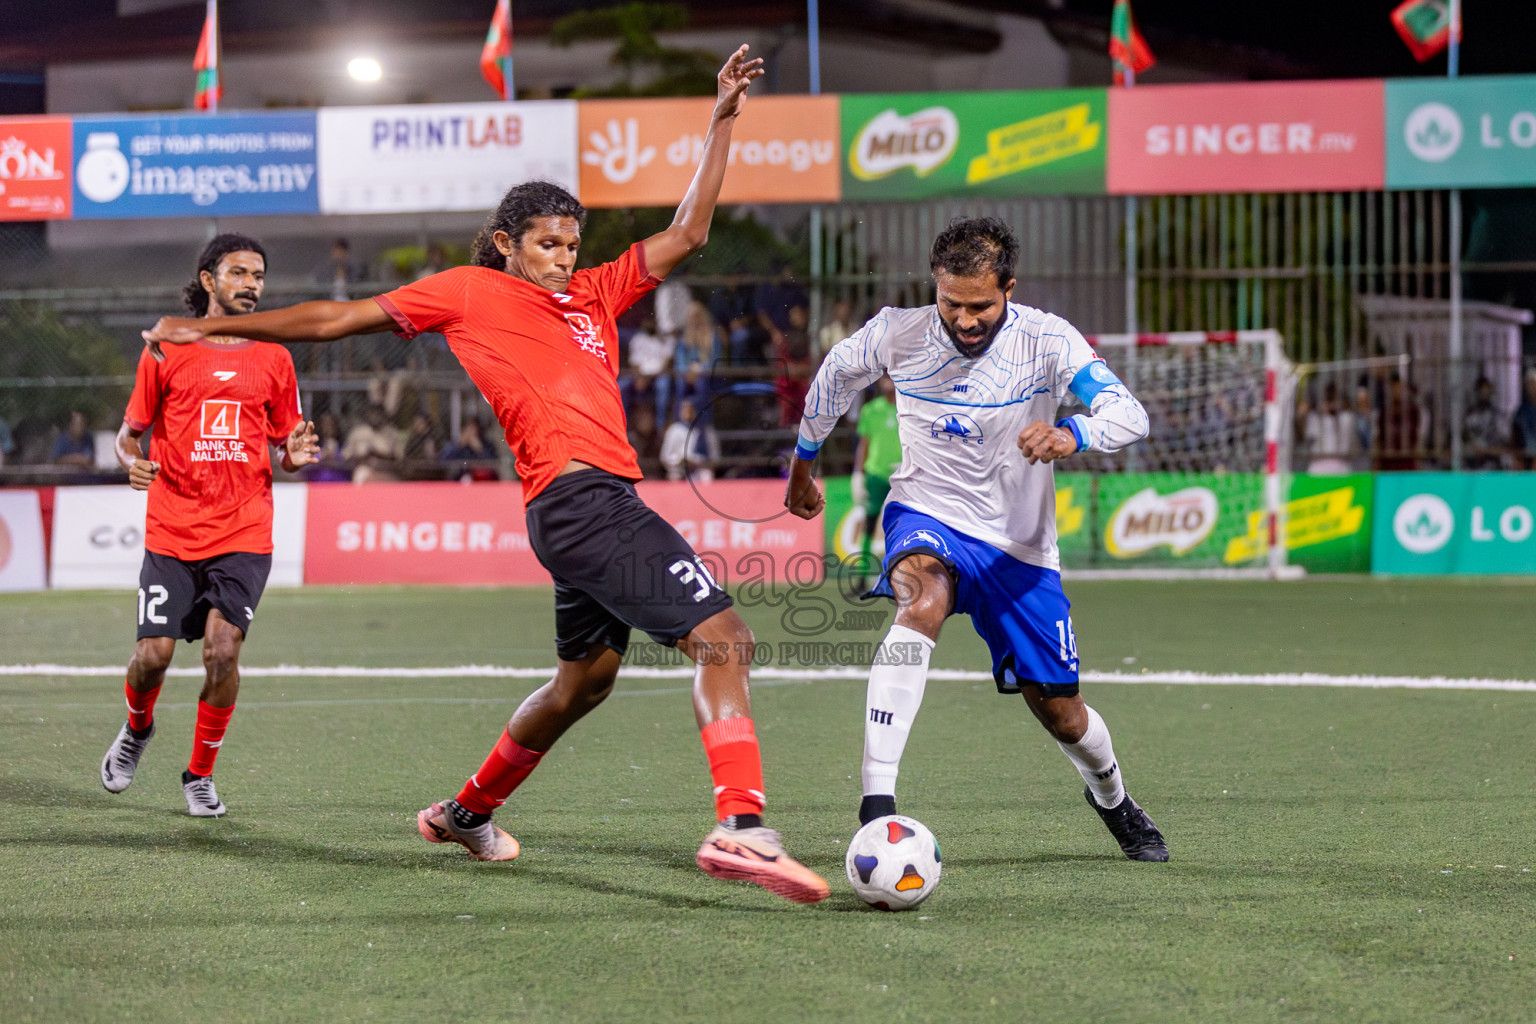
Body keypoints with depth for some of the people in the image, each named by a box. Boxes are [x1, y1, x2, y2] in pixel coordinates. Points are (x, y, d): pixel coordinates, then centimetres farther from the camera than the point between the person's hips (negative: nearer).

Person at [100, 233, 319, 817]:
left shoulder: (273, 359, 9)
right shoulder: (166, 351, 5)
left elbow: (285, 444, 16)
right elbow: (130, 431, 11)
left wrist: (296, 456, -8)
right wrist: (132, 461, -11)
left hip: (244, 535, 1)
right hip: (172, 532, 0)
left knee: (222, 648, -13)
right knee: (153, 655, -5)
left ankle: (201, 775, 5)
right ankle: (137, 730, 30)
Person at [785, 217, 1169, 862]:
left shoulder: (1046, 341, -17)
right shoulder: (896, 334, -12)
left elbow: (1130, 415, -28)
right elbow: (835, 373, 10)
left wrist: (1071, 435, -49)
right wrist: (803, 463, 23)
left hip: (1019, 546, 1)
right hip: (926, 517, -1)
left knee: (1058, 712, 7)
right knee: (925, 599, -37)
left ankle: (1112, 797, 44)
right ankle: (876, 804, -42)